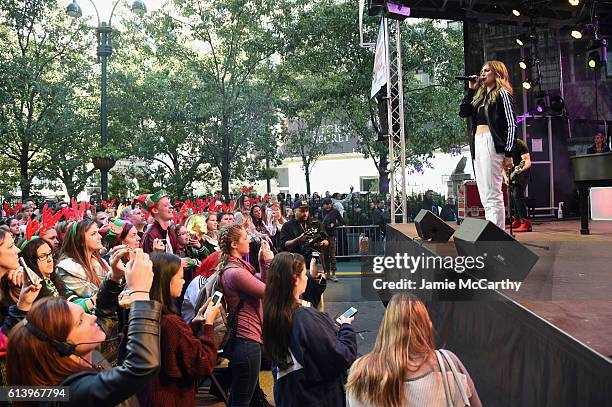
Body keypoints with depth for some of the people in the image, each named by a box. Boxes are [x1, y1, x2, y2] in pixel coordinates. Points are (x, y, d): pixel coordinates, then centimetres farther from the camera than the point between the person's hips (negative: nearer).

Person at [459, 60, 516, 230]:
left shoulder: (502, 94, 1)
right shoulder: (480, 96, 23)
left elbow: (511, 124, -6)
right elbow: (463, 112, 14)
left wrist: (509, 154, -13)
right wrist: (471, 89, 13)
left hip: (492, 144, -8)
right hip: (477, 144, 8)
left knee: (492, 194, -12)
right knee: (485, 196, 6)